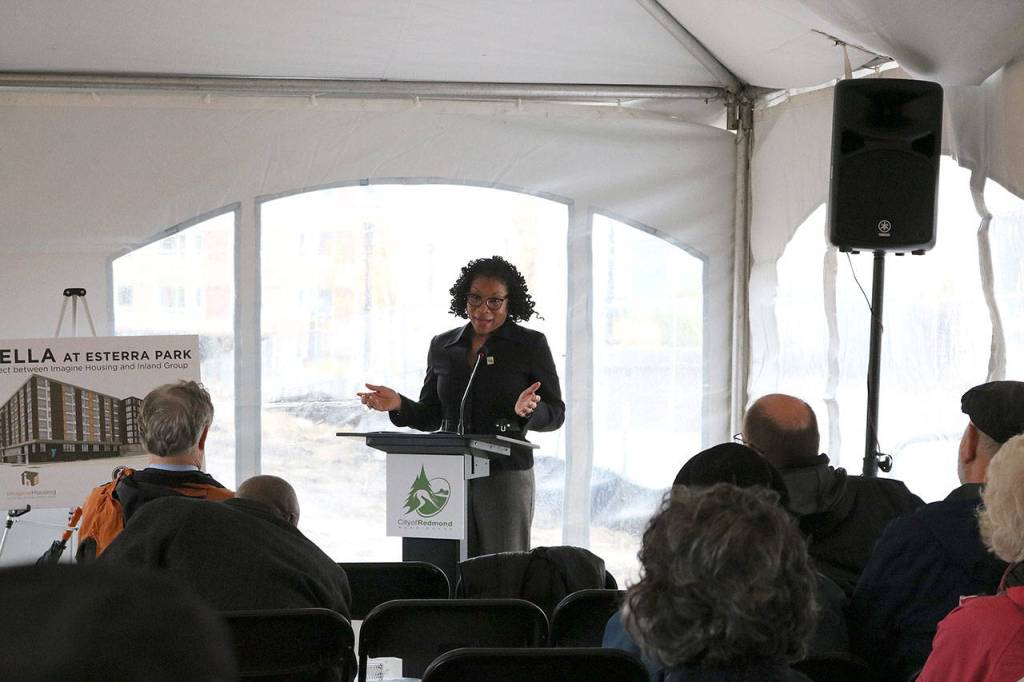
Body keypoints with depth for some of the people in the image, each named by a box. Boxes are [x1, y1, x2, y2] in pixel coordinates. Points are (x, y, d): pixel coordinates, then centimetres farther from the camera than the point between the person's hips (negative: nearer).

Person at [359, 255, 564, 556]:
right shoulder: (443, 346, 13)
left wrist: (527, 411, -20)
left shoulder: (530, 345, 2)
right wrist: (398, 404, -2)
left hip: (506, 475, -3)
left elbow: (555, 414, 1)